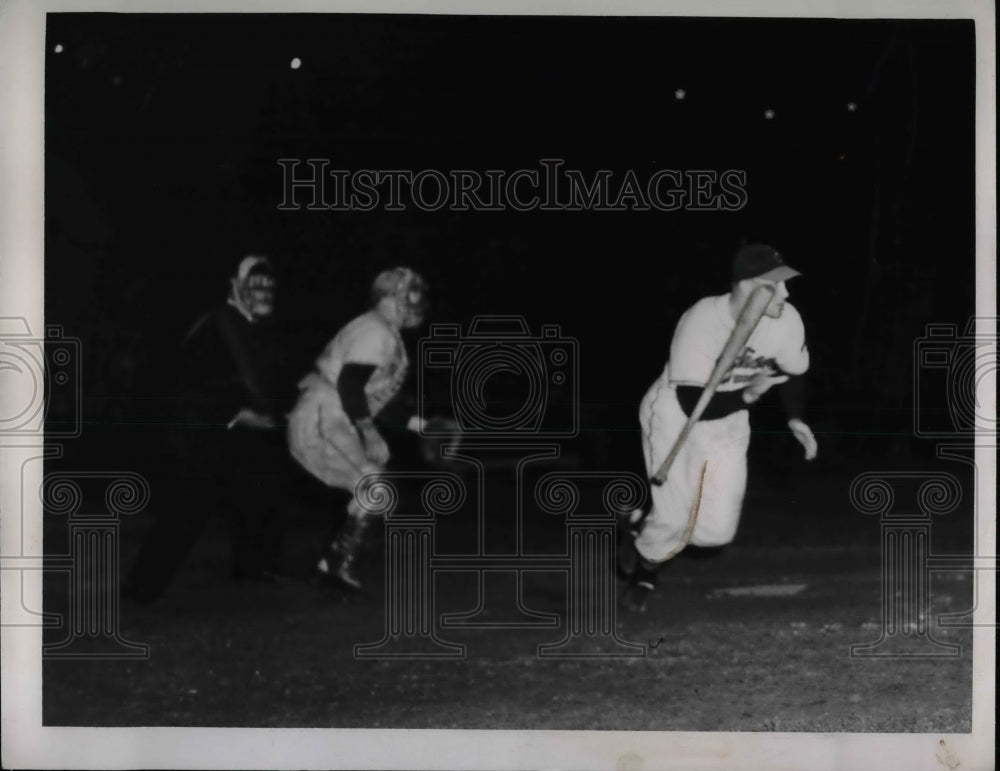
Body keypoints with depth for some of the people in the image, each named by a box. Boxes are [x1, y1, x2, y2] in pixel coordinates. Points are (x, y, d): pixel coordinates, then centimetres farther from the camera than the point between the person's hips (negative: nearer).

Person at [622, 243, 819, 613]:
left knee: (717, 530, -3)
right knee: (675, 520, -11)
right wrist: (746, 395, -41)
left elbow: (793, 370, 6)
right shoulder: (701, 321, -31)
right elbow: (693, 404, -30)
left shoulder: (786, 321, -17)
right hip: (675, 417, -4)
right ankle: (643, 569, 23)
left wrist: (795, 419, -5)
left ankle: (648, 530, 27)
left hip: (728, 424, 4)